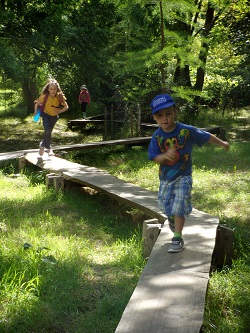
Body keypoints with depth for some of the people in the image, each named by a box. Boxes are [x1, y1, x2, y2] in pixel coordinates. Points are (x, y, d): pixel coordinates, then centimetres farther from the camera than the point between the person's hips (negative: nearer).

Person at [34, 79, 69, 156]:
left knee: (49, 132, 14)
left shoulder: (60, 97, -19)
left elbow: (66, 107, -11)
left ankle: (43, 145, 38)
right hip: (46, 115, -3)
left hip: (54, 116, 3)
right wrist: (36, 112, -13)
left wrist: (60, 111, -26)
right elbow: (37, 103, -6)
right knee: (47, 131, -21)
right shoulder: (45, 96, -21)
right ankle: (49, 148, -6)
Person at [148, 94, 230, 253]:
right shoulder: (157, 136, -10)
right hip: (165, 177, 3)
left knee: (179, 206, -12)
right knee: (165, 206, 14)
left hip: (183, 176, -3)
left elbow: (206, 136, 0)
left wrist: (222, 143, 13)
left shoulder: (186, 130, -15)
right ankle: (172, 218, 50)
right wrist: (165, 155, -36)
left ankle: (178, 238, -2)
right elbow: (155, 158, -13)